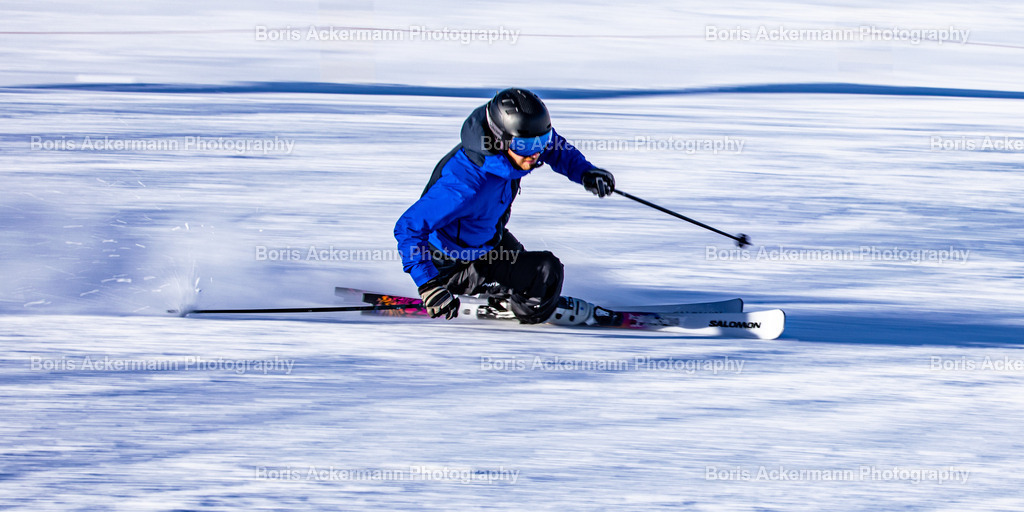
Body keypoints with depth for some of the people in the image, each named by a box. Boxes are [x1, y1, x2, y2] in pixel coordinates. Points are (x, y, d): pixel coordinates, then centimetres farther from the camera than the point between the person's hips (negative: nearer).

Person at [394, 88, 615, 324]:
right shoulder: (467, 184, -42)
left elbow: (555, 148, 3)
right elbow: (409, 227, -41)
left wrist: (584, 172, -15)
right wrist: (428, 284, -47)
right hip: (452, 265, -8)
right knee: (546, 272, -15)